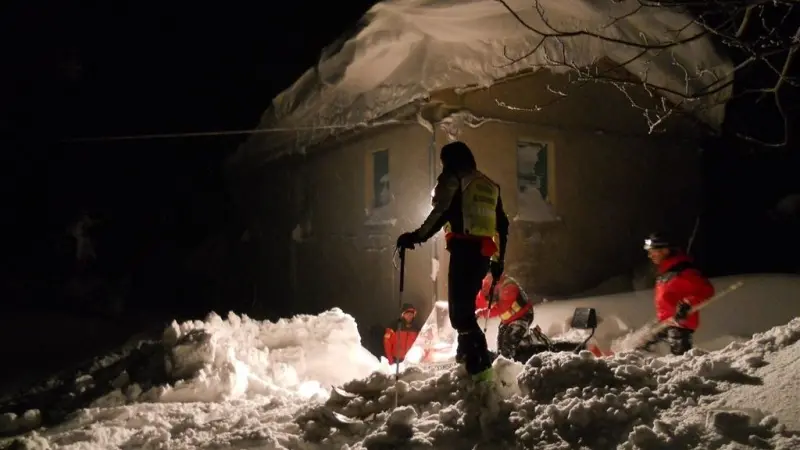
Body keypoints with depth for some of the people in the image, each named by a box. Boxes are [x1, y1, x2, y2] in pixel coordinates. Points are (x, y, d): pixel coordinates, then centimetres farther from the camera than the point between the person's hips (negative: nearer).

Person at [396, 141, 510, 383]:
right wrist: (499, 260, 26)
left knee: (460, 311, -8)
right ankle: (469, 360, 27)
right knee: (465, 306, 21)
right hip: (484, 254, 8)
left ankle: (481, 368, -16)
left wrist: (416, 236, -11)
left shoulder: (452, 179, 2)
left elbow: (441, 213, -14)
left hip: (464, 251, -8)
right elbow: (502, 225, 22)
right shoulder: (490, 185, 23)